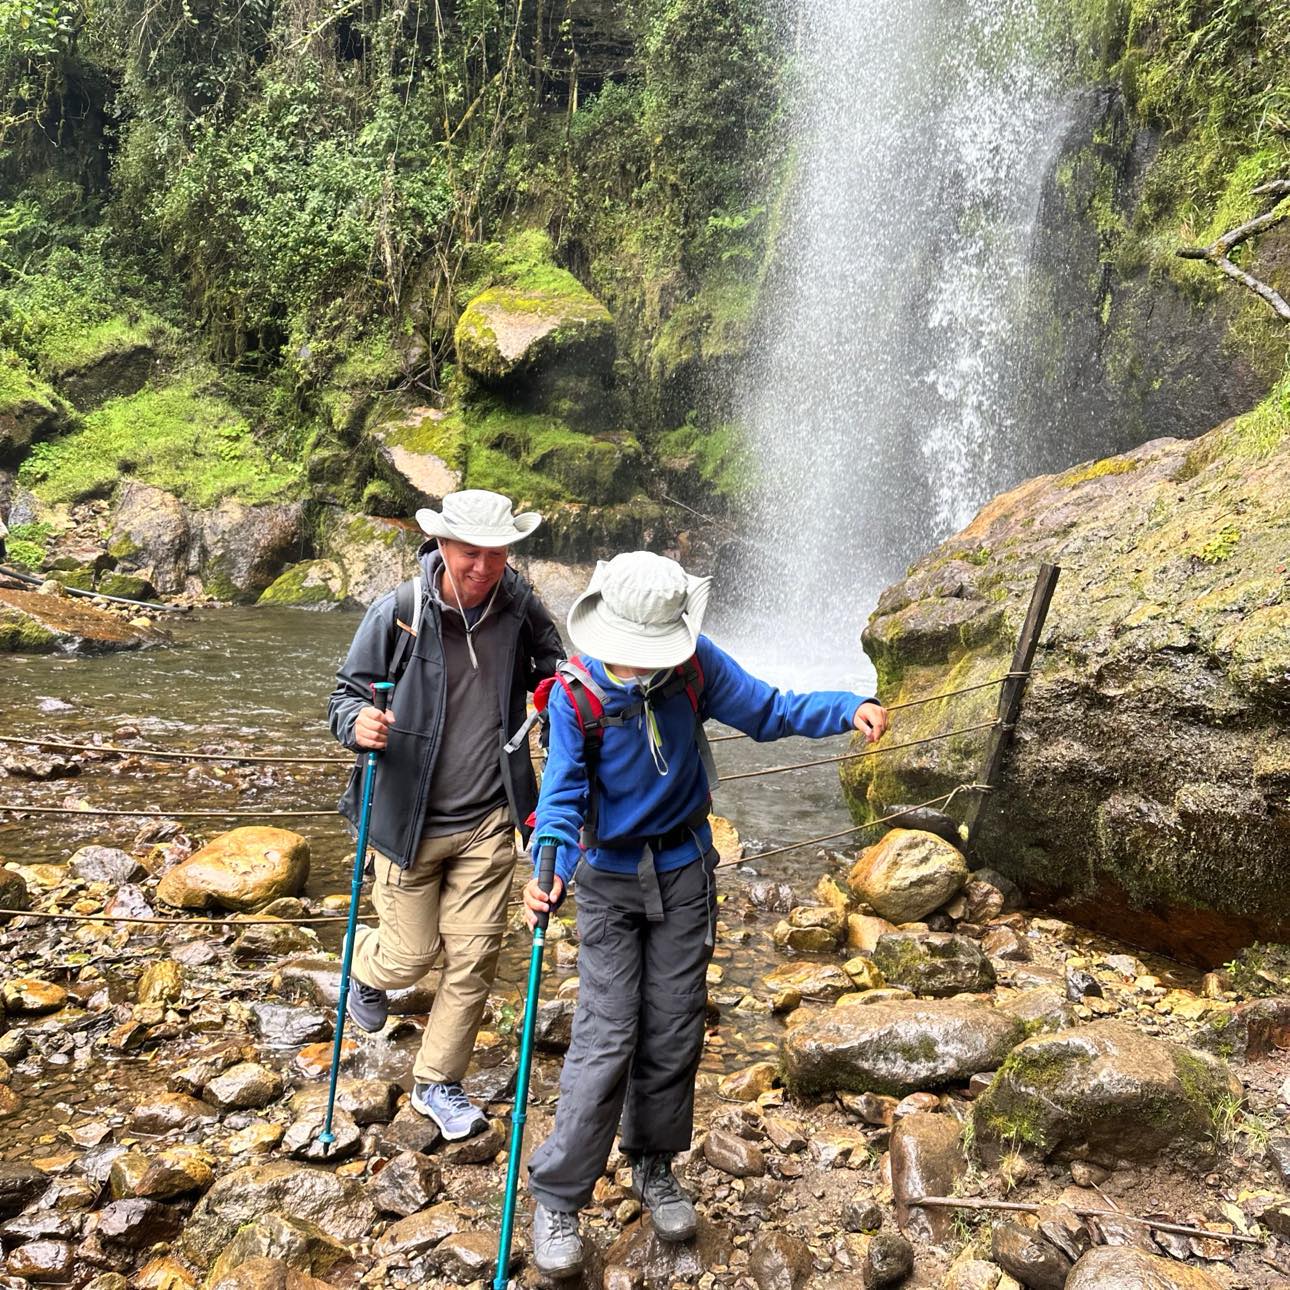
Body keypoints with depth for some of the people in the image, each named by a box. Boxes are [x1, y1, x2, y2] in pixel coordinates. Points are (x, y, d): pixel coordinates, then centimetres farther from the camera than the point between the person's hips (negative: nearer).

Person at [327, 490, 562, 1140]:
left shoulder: (518, 605, -7)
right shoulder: (397, 612, -15)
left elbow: (552, 668, 11)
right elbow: (346, 693, -6)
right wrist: (358, 722, -28)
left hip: (487, 820, 2)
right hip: (409, 820, -2)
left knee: (473, 955, 5)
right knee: (411, 953, 10)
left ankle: (437, 1082, 28)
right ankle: (365, 967, 49)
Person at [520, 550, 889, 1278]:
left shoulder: (697, 665, -13)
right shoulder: (575, 695, -18)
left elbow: (768, 712, -8)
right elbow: (563, 792, -22)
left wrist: (849, 709, -23)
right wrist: (549, 867, -40)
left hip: (684, 873, 2)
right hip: (609, 880, -2)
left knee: (674, 1033, 10)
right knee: (607, 1039, -5)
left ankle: (655, 1168, 33)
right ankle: (558, 1200, 10)